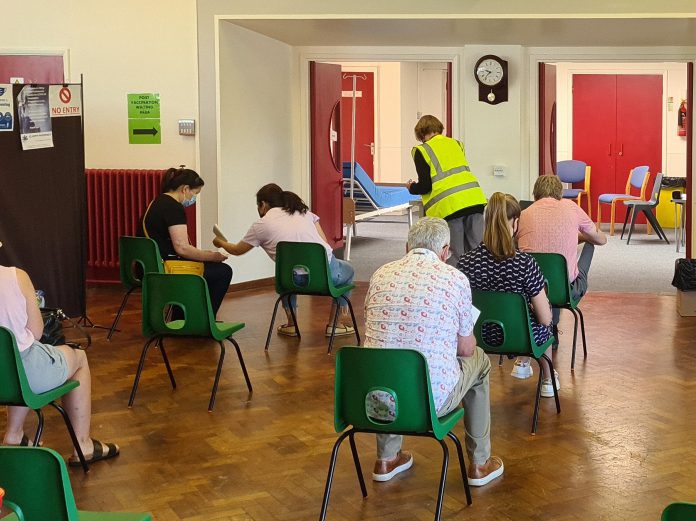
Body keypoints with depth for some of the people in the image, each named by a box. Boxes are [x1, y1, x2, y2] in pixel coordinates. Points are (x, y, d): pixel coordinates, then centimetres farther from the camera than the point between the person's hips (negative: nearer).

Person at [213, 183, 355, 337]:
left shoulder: (261, 225, 11)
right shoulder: (304, 211, 19)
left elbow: (237, 250, 26)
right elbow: (325, 242, 14)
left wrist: (220, 242, 46)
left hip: (298, 280, 0)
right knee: (348, 270, 35)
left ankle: (291, 324, 34)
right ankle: (334, 324, 28)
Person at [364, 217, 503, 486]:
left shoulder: (381, 275, 5)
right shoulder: (455, 279, -5)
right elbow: (466, 349, 3)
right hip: (432, 399, -3)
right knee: (479, 361, 26)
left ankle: (386, 458, 37)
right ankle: (480, 464, 33)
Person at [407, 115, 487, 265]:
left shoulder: (422, 151, 2)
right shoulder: (456, 143, 19)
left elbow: (425, 186, -3)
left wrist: (411, 188, 18)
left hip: (449, 205, -5)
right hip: (474, 199, 5)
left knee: (455, 255, 1)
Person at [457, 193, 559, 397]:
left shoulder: (466, 262, -19)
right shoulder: (524, 263, -28)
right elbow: (545, 319, -20)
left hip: (485, 336, 3)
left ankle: (522, 362, 51)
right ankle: (548, 379, 49)